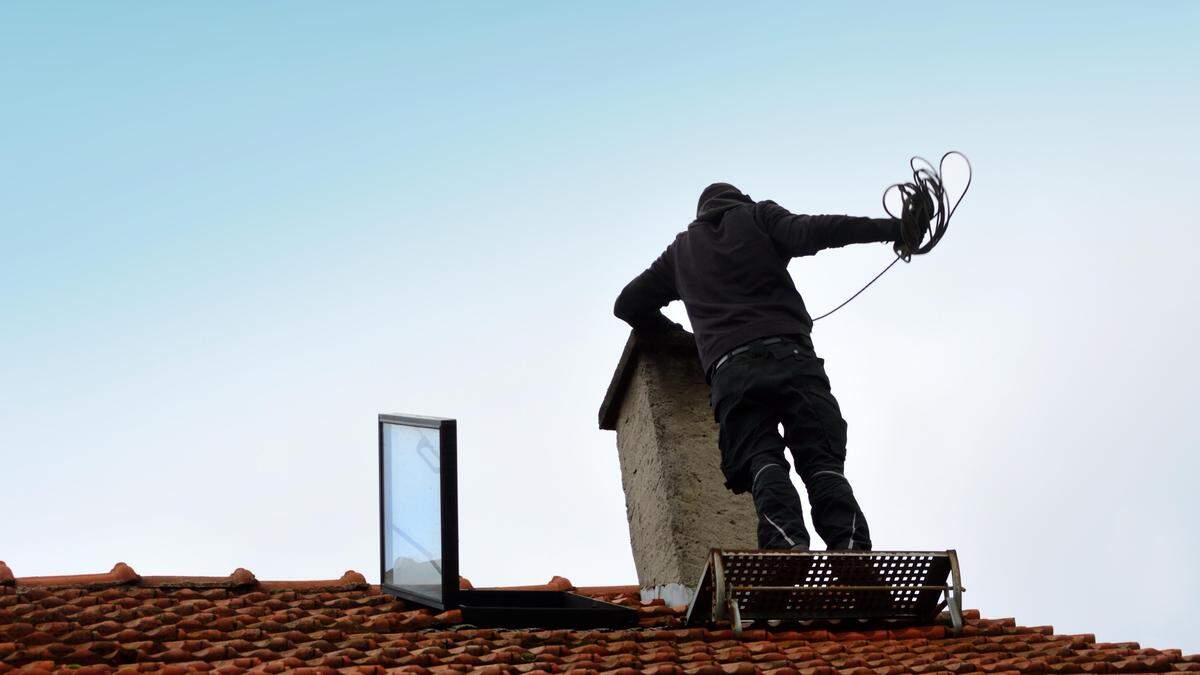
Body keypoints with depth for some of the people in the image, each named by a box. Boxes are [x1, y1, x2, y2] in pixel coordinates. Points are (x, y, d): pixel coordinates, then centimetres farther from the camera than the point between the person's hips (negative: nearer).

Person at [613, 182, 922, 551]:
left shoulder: (681, 248, 32)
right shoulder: (757, 214, 24)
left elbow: (628, 305, 36)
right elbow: (807, 232, 2)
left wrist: (676, 333, 47)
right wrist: (890, 228, -2)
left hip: (729, 368, 1)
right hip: (790, 354, -1)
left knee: (761, 460, -12)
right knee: (822, 462, -10)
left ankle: (787, 541, -41)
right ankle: (850, 547, -34)